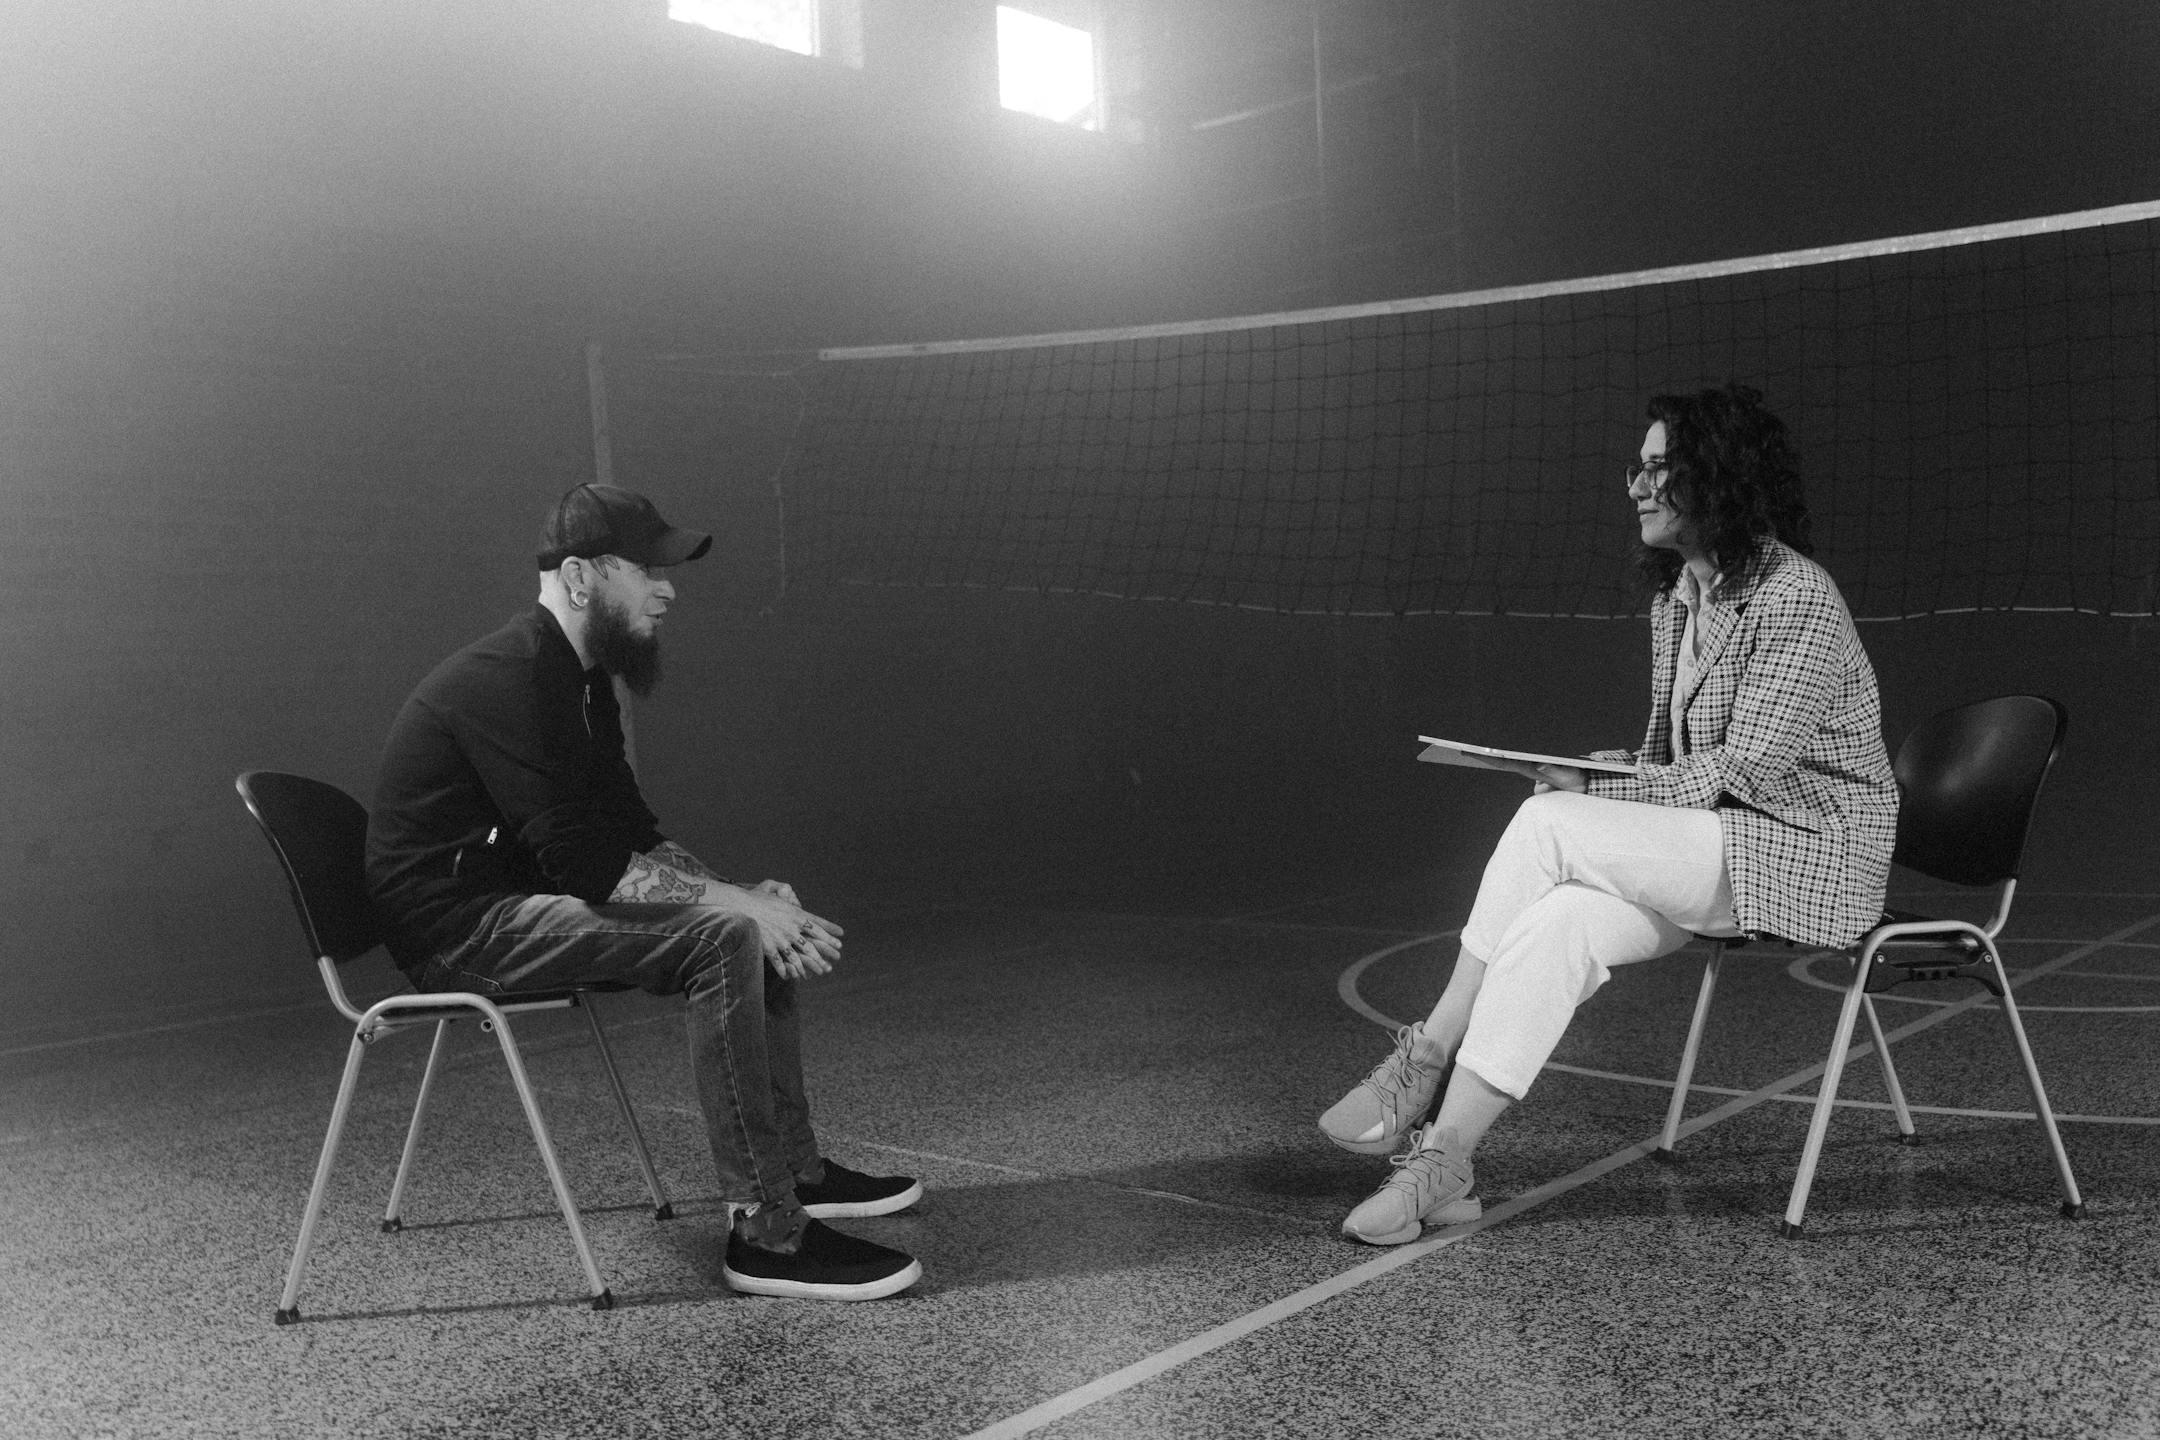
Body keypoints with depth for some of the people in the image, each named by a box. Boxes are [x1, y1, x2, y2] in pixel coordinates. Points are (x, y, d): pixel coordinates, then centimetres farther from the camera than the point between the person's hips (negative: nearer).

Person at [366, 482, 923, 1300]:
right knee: (723, 935, -25)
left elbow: (629, 831, 12)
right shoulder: (509, 679, -21)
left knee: (758, 925, 9)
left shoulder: (576, 678, 12)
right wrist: (733, 899, -22)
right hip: (462, 923, -10)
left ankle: (795, 1170, 14)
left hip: (521, 898, 10)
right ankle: (765, 1235, -22)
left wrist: (741, 897, -3)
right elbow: (584, 863, -27)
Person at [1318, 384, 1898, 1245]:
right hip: (1714, 848, 7)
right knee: (1557, 921, -24)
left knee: (1546, 825, -25)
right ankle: (1442, 1160, -27)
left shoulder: (1795, 598, -15)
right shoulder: (1673, 599, 12)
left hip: (1807, 851, -7)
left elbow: (1744, 771, -20)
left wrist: (1588, 793, -23)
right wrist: (1608, 774, -4)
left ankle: (1427, 1056, -16)